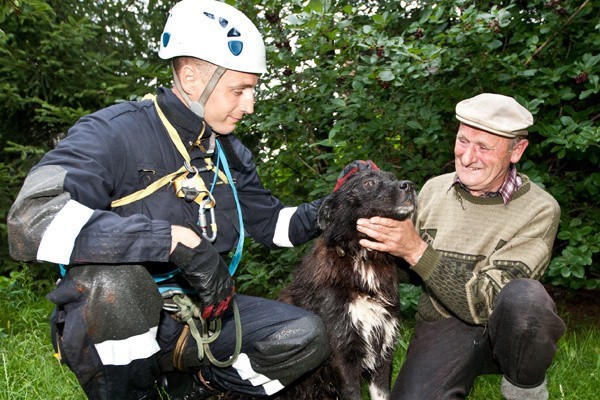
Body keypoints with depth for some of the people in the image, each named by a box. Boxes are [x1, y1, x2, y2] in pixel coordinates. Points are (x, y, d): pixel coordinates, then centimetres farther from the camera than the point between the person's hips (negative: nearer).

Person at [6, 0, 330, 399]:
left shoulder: (229, 152, 5)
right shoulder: (114, 132, -17)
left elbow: (270, 223, 14)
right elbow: (31, 221, -33)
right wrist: (175, 239, -36)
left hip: (196, 314, 5)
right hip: (112, 321, -4)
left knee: (308, 338, -10)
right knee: (115, 279, -38)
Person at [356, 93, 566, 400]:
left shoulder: (539, 210, -12)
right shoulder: (433, 189, 1)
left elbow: (487, 304, -21)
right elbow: (410, 272, 12)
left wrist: (416, 251, -29)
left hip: (503, 330, -1)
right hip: (440, 326, 2)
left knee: (525, 297, -35)